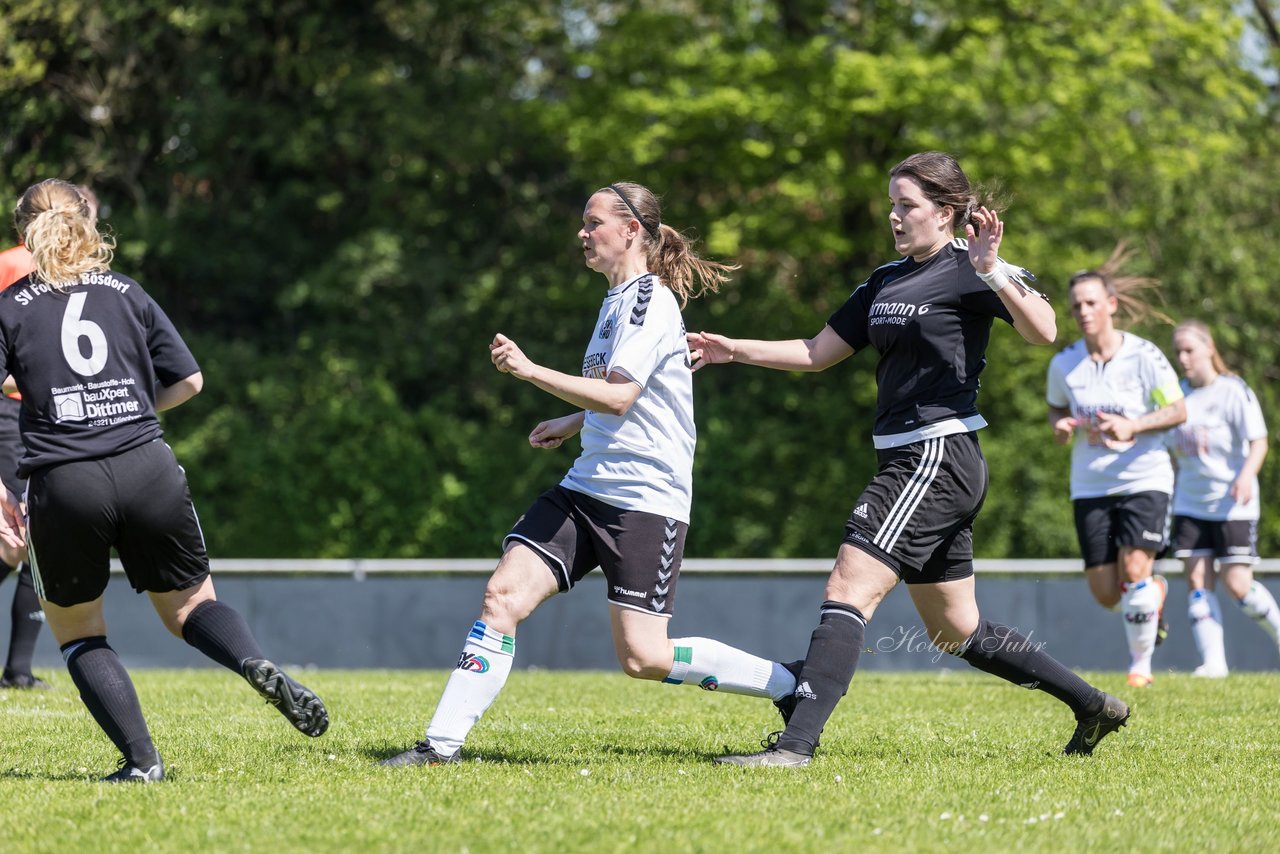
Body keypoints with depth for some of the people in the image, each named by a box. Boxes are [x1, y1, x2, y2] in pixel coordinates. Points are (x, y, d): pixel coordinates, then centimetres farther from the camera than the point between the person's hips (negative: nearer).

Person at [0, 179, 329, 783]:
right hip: (149, 472, 2)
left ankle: (140, 758, 2)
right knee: (189, 606, 18)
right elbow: (189, 380, 13)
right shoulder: (127, 294, 12)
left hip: (62, 485, -2)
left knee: (77, 634, 16)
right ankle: (259, 667, -14)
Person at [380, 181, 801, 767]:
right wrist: (573, 423, 28)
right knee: (504, 593, -8)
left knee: (643, 658, -10)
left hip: (647, 499, -9)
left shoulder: (650, 300, -12)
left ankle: (789, 685, 7)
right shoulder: (616, 300, 17)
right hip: (587, 488, 9)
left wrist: (531, 371, -25)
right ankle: (442, 744, -9)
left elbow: (618, 395, -24)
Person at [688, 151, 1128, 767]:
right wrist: (734, 351, 10)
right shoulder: (886, 281, 18)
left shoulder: (967, 271, -7)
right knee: (957, 632, 15)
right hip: (906, 458, 10)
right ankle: (1093, 706, 26)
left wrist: (993, 274, -34)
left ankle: (797, 743, -24)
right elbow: (818, 352, 20)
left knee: (849, 590, -18)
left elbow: (1043, 332, -21)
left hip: (939, 456, -10)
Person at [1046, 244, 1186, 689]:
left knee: (1134, 571, -20)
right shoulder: (1064, 364, 0)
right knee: (1106, 594, 0)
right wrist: (1061, 426, -6)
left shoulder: (1144, 356, -9)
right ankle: (1153, 594, 36)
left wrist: (1133, 426, -22)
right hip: (1090, 485, 3)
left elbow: (1178, 410, -6)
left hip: (1144, 479, -3)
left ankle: (1141, 662, 1)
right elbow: (1056, 407, 18)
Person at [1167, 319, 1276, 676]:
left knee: (1237, 585, -8)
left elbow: (1259, 441, -15)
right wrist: (1168, 494, 19)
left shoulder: (1234, 392, -10)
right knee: (1198, 582, -5)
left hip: (1233, 507, -5)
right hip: (1190, 505, 5)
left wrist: (1246, 475, -32)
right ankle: (1213, 660, -4)